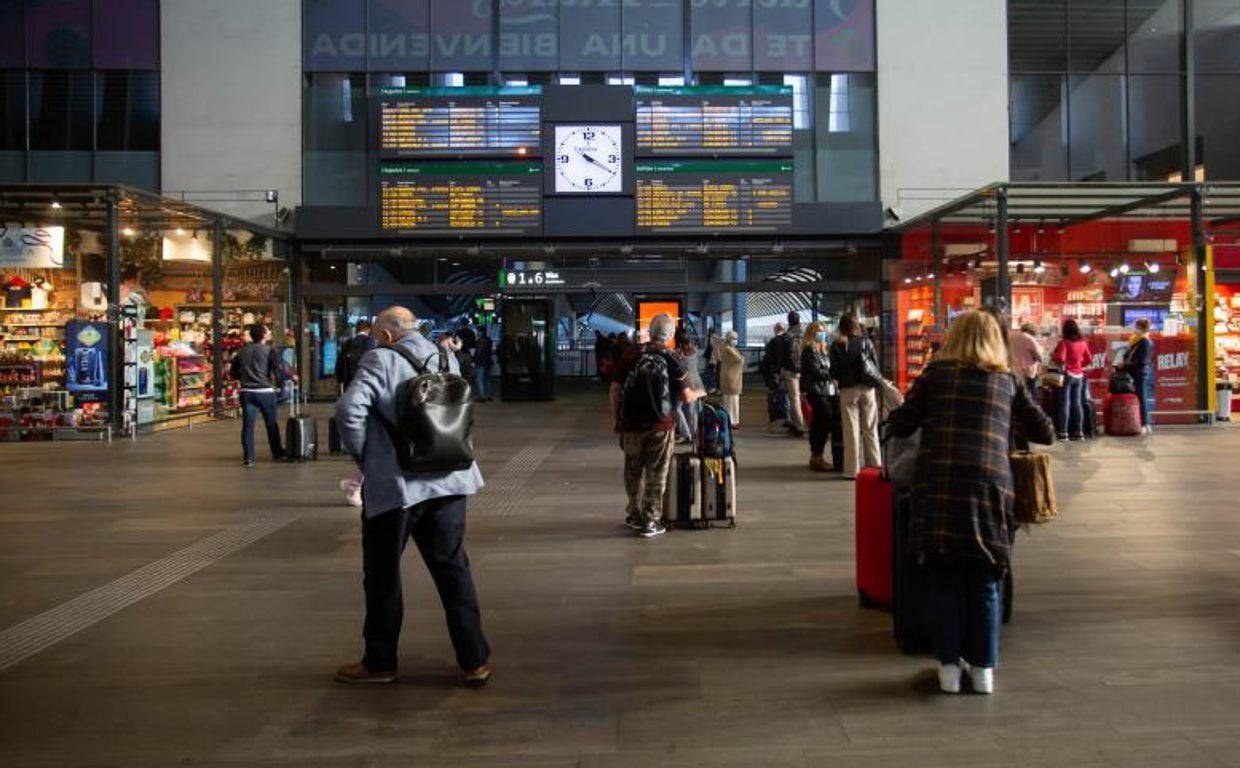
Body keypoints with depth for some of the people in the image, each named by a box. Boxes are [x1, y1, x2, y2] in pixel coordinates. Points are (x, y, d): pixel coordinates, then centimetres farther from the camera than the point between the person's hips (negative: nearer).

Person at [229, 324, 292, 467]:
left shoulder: (242, 351, 10)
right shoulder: (269, 350, -4)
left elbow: (233, 371, 13)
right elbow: (278, 371, -9)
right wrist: (291, 376, 8)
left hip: (246, 392, 3)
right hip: (264, 391, -3)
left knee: (247, 425, 4)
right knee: (271, 424, 12)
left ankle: (248, 458, -1)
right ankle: (277, 454, 24)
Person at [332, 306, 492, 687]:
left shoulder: (381, 360, -8)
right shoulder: (447, 359, 10)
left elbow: (349, 410, -19)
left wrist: (364, 456, -6)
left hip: (395, 484, -5)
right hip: (447, 481, 5)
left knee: (383, 575, 11)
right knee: (453, 569, 12)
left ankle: (380, 662, 23)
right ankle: (475, 659, 15)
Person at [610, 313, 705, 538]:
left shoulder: (631, 355, -1)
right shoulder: (673, 360, -7)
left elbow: (615, 389, -2)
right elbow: (686, 396, -7)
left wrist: (616, 419, 9)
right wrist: (698, 393, 15)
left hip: (631, 424, 2)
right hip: (661, 426, -2)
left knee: (633, 472, 18)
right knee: (656, 474, 9)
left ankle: (635, 515, 32)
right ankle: (650, 522, 12)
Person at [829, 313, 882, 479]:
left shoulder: (836, 346, -5)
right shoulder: (866, 342, 0)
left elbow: (834, 371, -6)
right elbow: (876, 366, 1)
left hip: (847, 390, -1)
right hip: (867, 389, 2)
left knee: (851, 431, 2)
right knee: (870, 429, 10)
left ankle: (853, 469, 4)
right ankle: (875, 464, 15)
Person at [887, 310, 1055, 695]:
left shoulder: (936, 373, 10)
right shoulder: (1008, 380, 15)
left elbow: (900, 425, 7)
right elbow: (1045, 433, 20)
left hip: (939, 483, -1)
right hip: (990, 484, 1)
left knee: (944, 580, 9)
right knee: (985, 583, 11)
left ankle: (949, 666, 14)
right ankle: (983, 669, 18)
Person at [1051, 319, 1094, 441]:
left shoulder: (1064, 342, -11)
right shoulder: (1082, 342, 8)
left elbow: (1060, 358, -20)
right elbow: (1089, 359, 13)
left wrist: (1052, 355, -1)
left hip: (1067, 375, -6)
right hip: (1079, 375, 6)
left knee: (1065, 404, -5)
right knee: (1077, 403, 9)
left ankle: (1064, 433, -6)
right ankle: (1079, 432, 11)